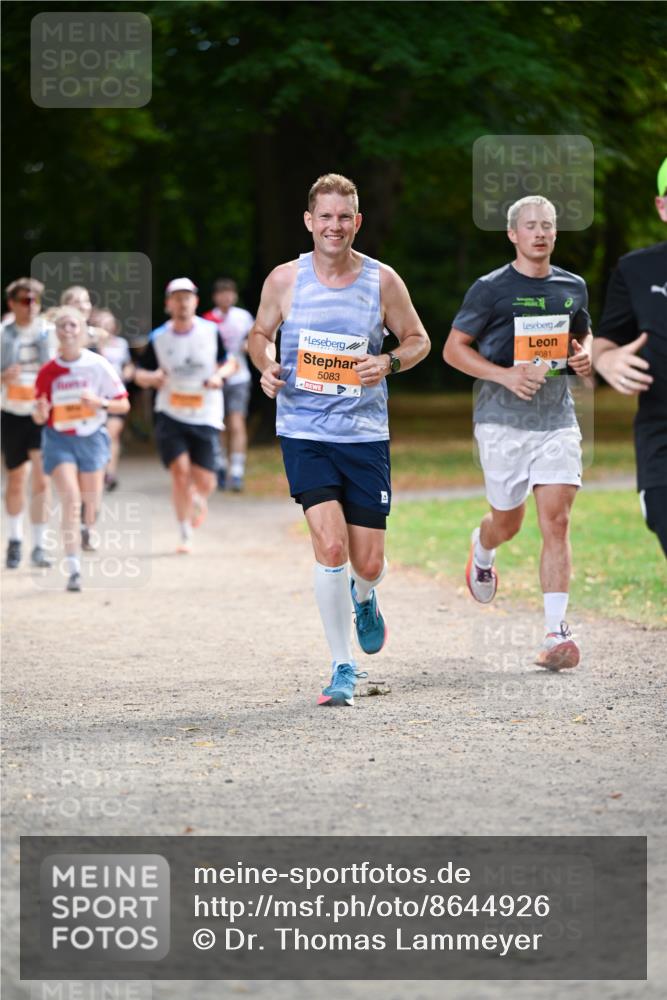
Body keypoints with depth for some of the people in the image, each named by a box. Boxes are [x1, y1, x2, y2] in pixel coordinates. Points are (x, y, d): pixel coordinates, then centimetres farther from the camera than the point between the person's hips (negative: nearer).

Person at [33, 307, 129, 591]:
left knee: (92, 504, 9)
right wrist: (41, 412, -18)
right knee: (70, 499, -16)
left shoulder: (98, 365, -7)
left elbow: (123, 405, -3)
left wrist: (100, 403, -21)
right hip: (59, 439, -1)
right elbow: (39, 417, 5)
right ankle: (73, 569, -17)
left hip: (92, 438, 1)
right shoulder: (48, 371, -3)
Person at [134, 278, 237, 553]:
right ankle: (185, 536, -3)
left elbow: (229, 362, 10)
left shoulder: (211, 332, -2)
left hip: (205, 417, 1)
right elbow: (139, 374, 6)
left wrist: (219, 375, -12)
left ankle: (198, 500, 37)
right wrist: (151, 378, -17)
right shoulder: (158, 338, -2)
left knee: (205, 482, -3)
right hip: (170, 414, -1)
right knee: (180, 470, -17)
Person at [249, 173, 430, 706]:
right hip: (304, 432, -1)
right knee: (330, 546, -17)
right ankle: (343, 668, -4)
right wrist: (266, 366, -6)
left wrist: (388, 362, -10)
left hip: (366, 435, 1)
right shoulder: (286, 279, 0)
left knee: (369, 563, 2)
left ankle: (363, 598, 42)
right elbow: (260, 333, 16)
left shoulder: (382, 280, 0)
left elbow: (418, 339, 11)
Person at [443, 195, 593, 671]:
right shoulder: (491, 289, -4)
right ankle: (481, 549, 46)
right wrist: (506, 375, -16)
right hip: (503, 419, -2)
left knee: (556, 519, -10)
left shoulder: (573, 287, 9)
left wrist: (584, 355, 2)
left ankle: (556, 632, -11)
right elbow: (453, 348, -2)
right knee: (509, 521, 7)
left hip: (558, 417, 2)